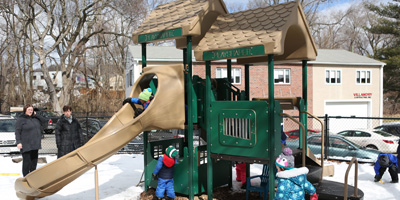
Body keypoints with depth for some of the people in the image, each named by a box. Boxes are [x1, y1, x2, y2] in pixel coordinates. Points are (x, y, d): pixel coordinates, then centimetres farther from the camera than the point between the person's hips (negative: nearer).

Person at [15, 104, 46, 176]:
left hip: (35, 144, 6)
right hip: (26, 145, -6)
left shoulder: (35, 118, 14)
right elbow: (17, 132, -9)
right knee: (27, 161, -5)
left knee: (34, 161, 12)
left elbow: (44, 121, 11)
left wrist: (36, 115, 2)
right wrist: (18, 142, -17)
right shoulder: (21, 119, -5)